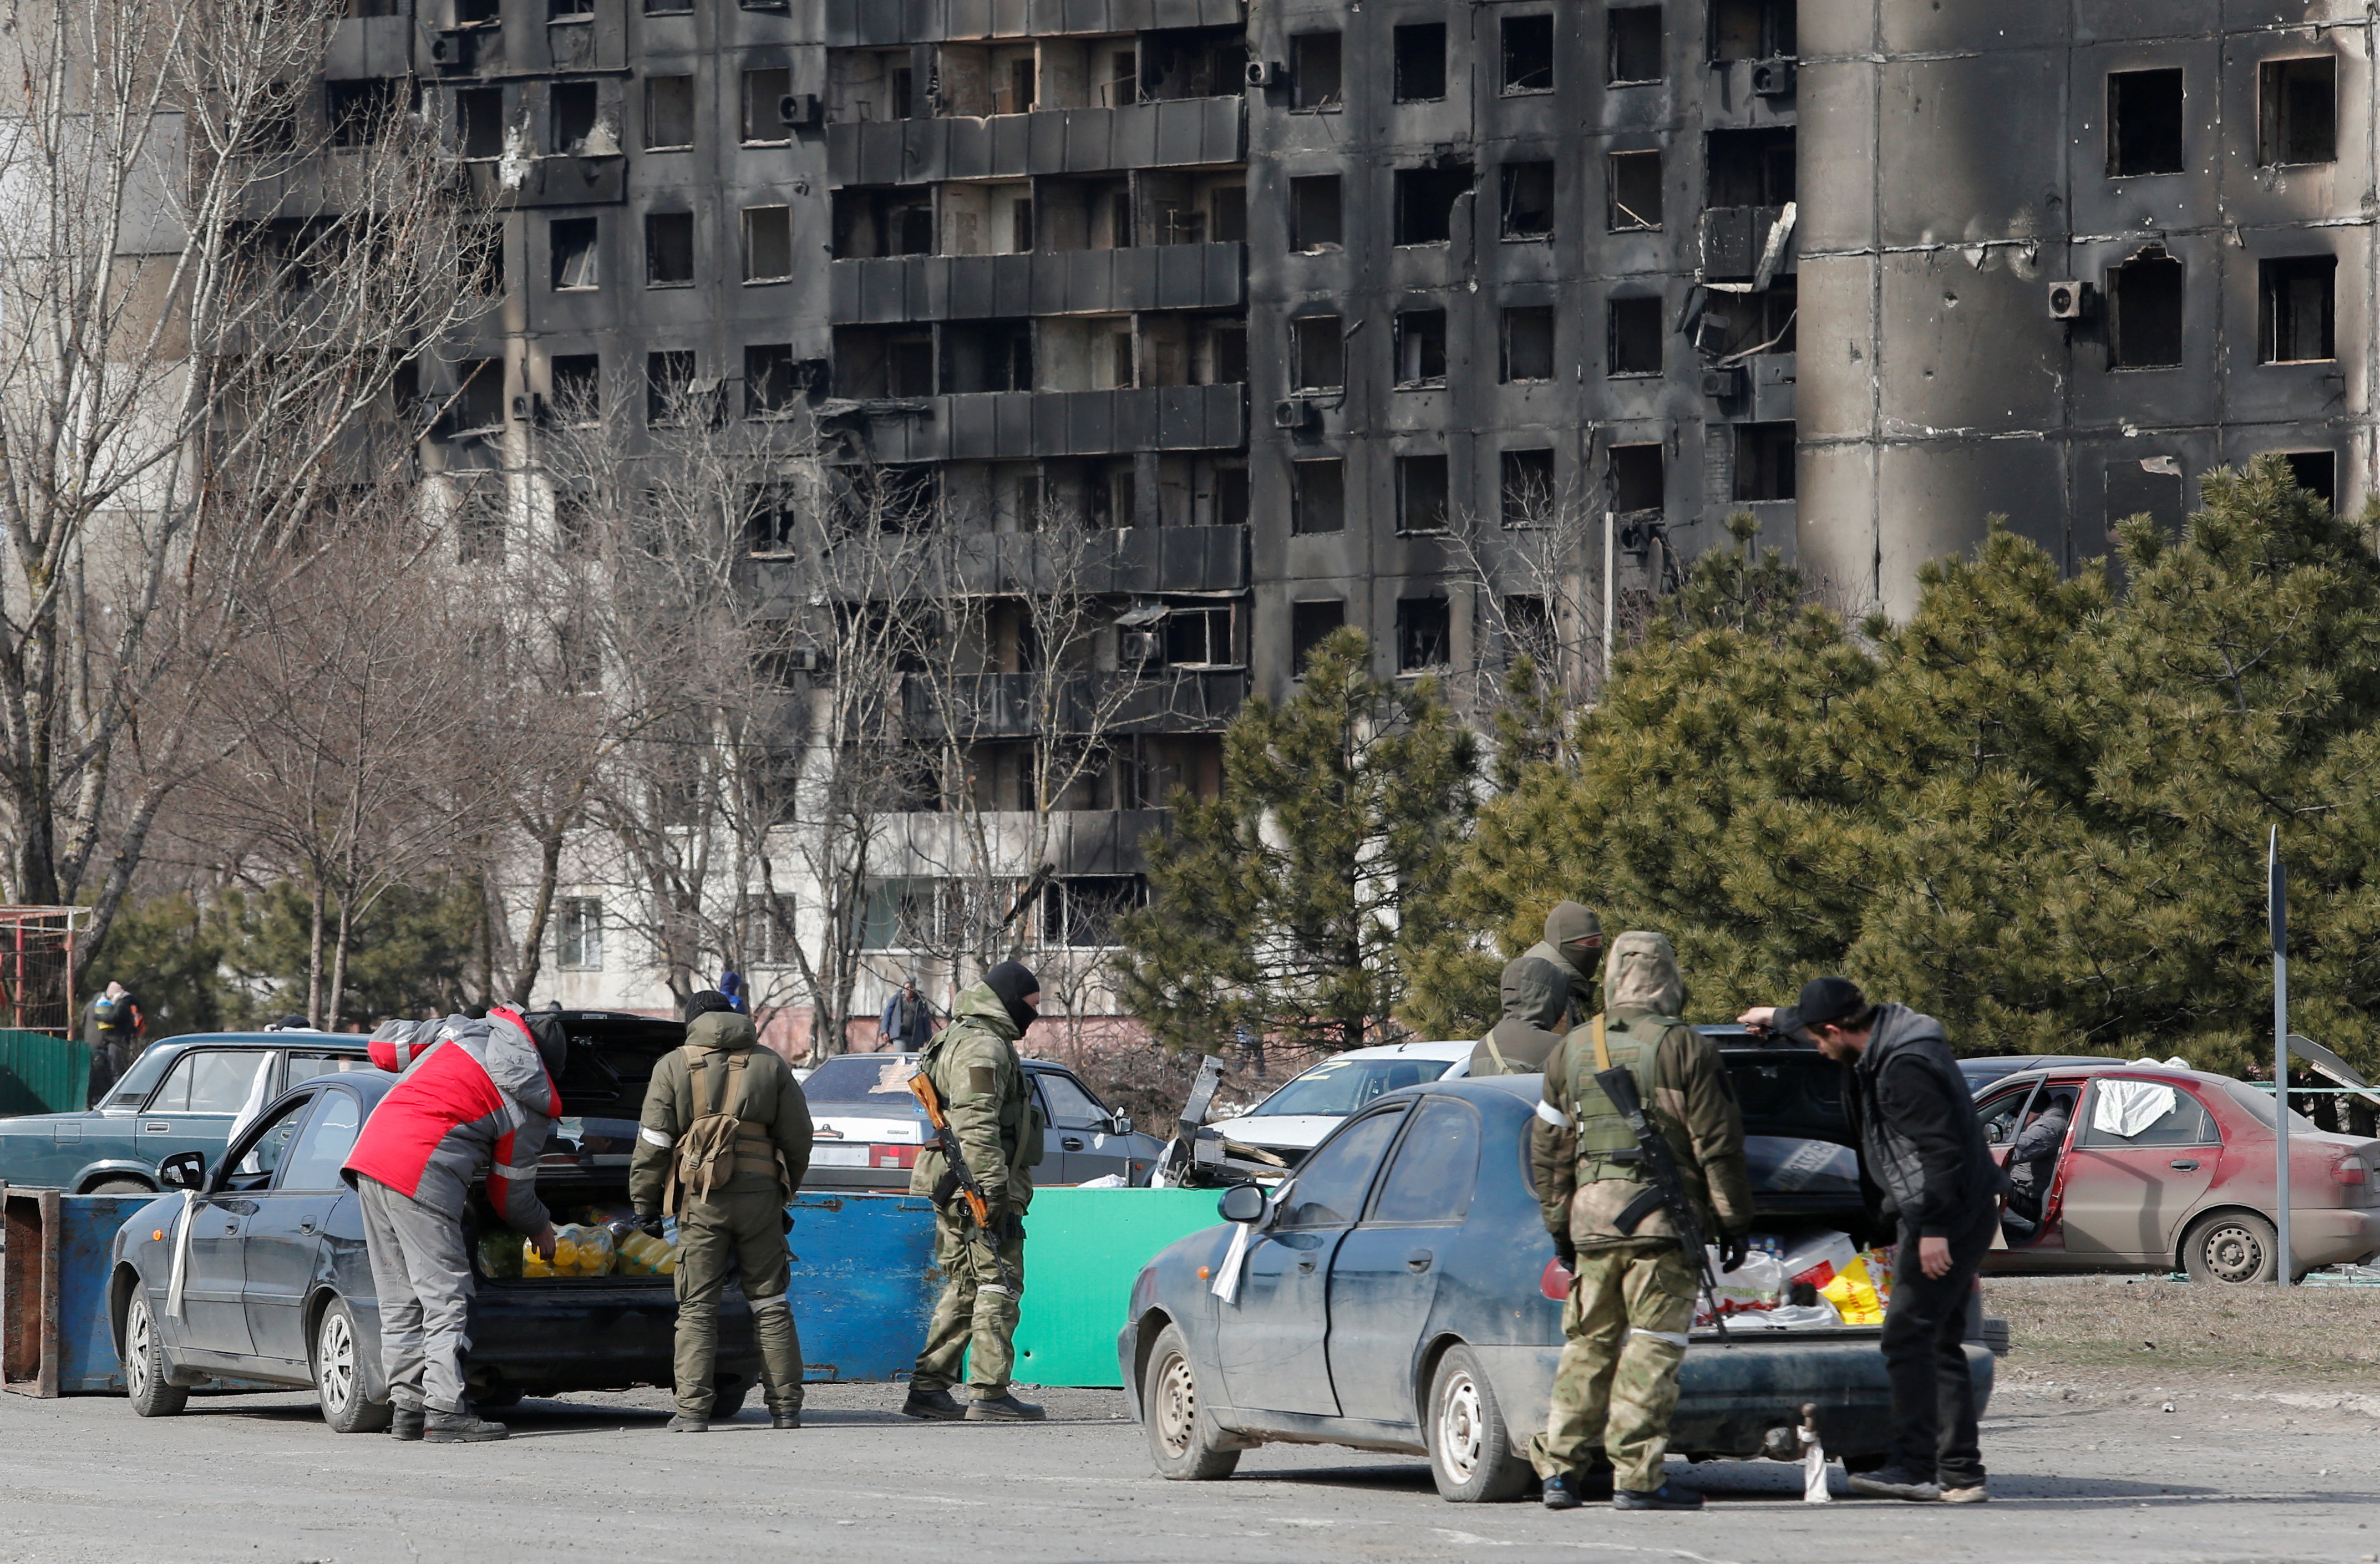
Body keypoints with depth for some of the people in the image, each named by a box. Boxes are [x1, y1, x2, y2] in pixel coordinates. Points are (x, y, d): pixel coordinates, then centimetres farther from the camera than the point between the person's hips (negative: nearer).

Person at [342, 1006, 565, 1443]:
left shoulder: (466, 1028, 15)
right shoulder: (532, 1108, 3)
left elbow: (383, 1045, 22)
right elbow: (510, 1193, 11)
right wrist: (539, 1229, 32)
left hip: (370, 1150, 7)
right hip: (421, 1174, -7)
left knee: (400, 1300, 12)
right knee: (445, 1296, -2)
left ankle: (408, 1406, 14)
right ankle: (445, 1412, -8)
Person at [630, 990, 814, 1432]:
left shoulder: (674, 1068, 4)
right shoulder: (771, 1065, 11)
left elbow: (653, 1142, 0)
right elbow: (798, 1138, 12)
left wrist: (644, 1202, 6)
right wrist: (784, 1192, 24)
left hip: (701, 1200, -2)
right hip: (760, 1193, 2)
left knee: (697, 1308, 0)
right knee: (770, 1304, 8)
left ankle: (693, 1409, -9)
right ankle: (785, 1406, 7)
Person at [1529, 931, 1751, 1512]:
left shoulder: (1572, 1051, 12)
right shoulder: (1685, 1050, -4)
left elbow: (1548, 1149, 16)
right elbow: (1716, 1144, -5)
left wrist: (1559, 1223, 23)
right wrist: (1733, 1221, 2)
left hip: (1592, 1217, 5)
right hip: (1662, 1222, -5)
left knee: (1588, 1344, 13)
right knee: (1652, 1345, -4)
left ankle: (1562, 1468, 11)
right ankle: (1637, 1478, -7)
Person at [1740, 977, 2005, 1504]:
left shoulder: (1904, 1067, -20)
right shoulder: (1888, 1032, 13)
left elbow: (1941, 1147, -23)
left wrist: (1933, 1229, -23)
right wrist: (1776, 1019, 51)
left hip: (1947, 1216, -11)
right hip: (1960, 1217, 11)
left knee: (1908, 1338, -13)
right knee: (1939, 1343, 10)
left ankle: (1914, 1467, -19)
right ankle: (1961, 1475, 9)